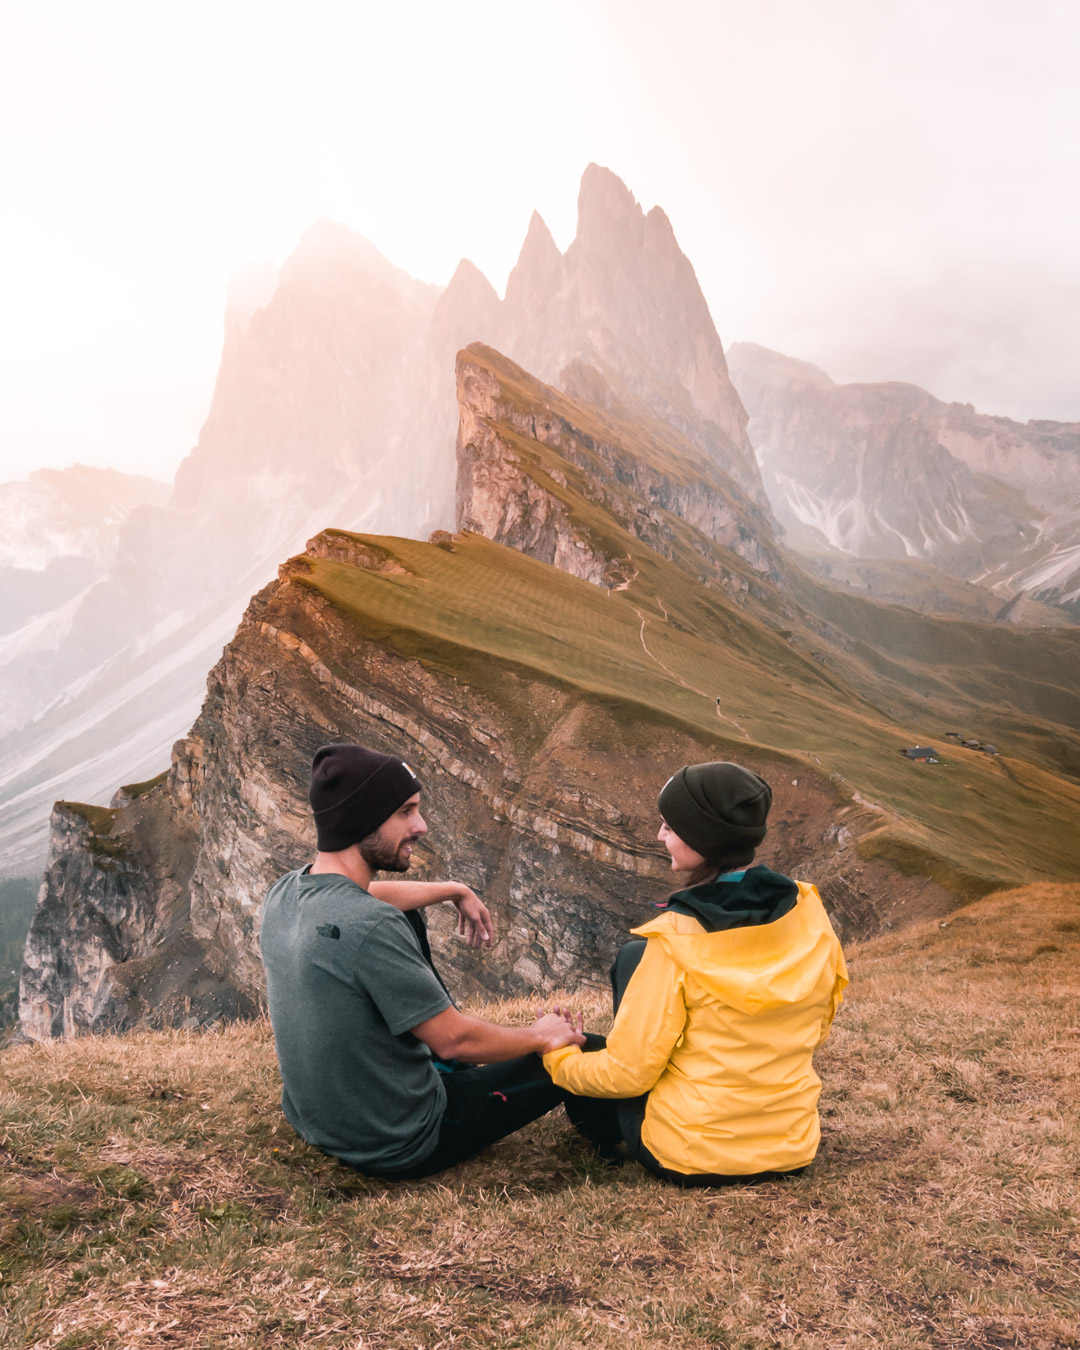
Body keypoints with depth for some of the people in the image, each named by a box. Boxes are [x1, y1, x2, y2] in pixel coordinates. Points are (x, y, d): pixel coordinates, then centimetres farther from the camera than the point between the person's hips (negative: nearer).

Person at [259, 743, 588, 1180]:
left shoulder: (283, 893, -7)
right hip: (402, 1148, -8)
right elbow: (455, 1042, -24)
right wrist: (541, 1036, -6)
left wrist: (454, 890, 25)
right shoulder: (372, 927, -34)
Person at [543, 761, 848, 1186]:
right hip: (793, 1148, 5)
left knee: (630, 959, 8)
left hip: (689, 1159, -5)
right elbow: (815, 1032, 9)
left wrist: (558, 1060, 5)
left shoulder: (673, 941, -21)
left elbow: (628, 1073, -15)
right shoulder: (809, 912, -6)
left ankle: (605, 1131, 26)